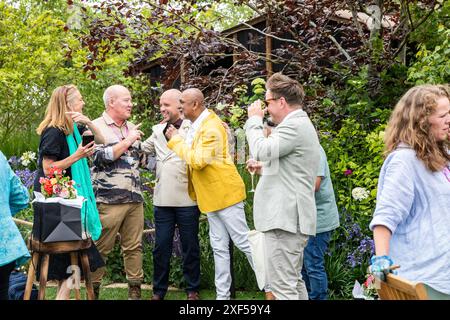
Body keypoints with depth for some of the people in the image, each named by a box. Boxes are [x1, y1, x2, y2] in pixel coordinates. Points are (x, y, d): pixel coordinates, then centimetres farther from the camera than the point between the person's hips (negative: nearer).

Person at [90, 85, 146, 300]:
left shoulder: (132, 128, 18)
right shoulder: (96, 127, -1)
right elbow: (101, 157, -14)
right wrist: (128, 141, -9)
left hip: (135, 198, 6)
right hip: (109, 199, -6)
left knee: (134, 247, 7)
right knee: (101, 247, -1)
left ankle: (135, 290, 14)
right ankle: (93, 289, 11)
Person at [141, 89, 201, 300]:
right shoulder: (158, 130, 12)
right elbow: (142, 149, 15)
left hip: (187, 198, -4)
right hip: (163, 199, 4)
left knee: (190, 245, 8)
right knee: (161, 246, 9)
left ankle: (193, 290, 21)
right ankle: (159, 290, 21)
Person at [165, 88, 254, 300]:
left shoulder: (212, 128, -18)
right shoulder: (198, 126, 11)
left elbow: (197, 160, -24)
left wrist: (176, 140, -17)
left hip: (225, 193, -9)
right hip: (211, 197, 9)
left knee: (243, 242, -3)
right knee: (219, 248, 12)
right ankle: (222, 294, 19)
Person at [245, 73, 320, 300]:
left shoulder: (294, 125, -14)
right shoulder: (300, 124, 21)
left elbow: (262, 151, -23)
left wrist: (255, 120, -7)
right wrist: (264, 168, 13)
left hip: (284, 219, -11)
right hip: (290, 218, 11)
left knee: (282, 287, -8)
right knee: (293, 283, 17)